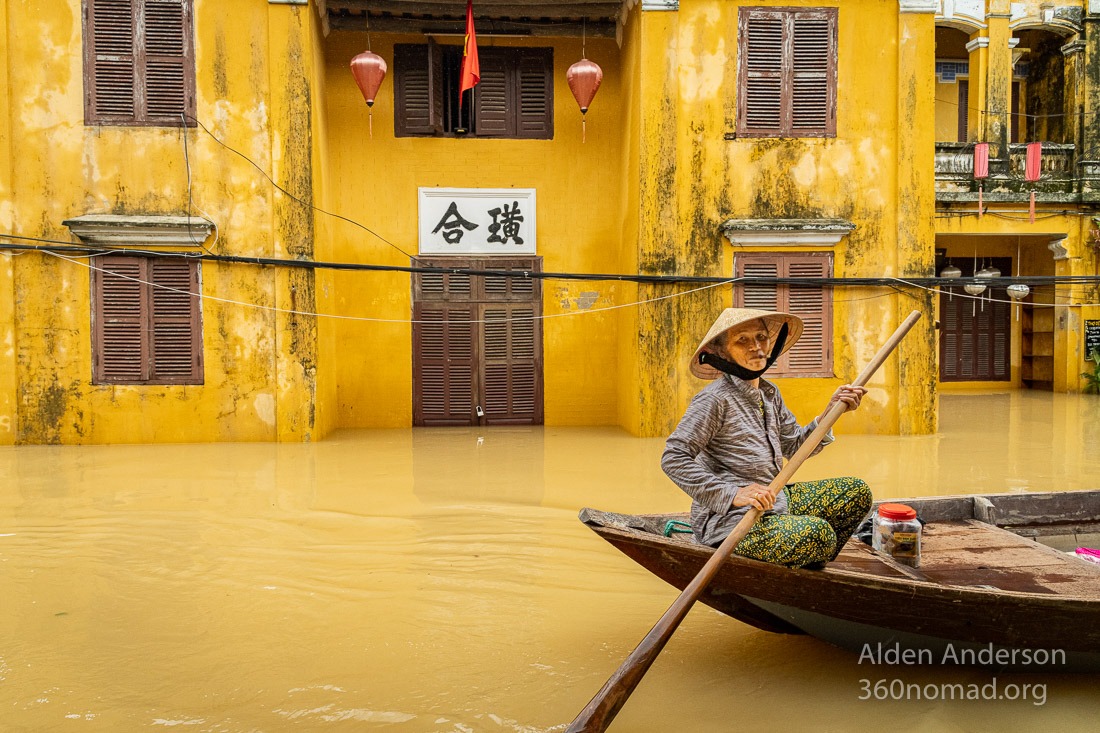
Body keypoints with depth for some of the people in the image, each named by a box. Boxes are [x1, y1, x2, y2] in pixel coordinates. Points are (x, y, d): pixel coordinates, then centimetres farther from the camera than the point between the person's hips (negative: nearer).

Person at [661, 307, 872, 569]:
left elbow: (795, 446, 19)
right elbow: (673, 458, -21)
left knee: (856, 491, 12)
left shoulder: (769, 393, 11)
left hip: (773, 501, 9)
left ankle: (808, 566, 11)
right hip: (728, 518, -9)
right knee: (817, 532, -30)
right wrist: (733, 494, -28)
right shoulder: (715, 399, -15)